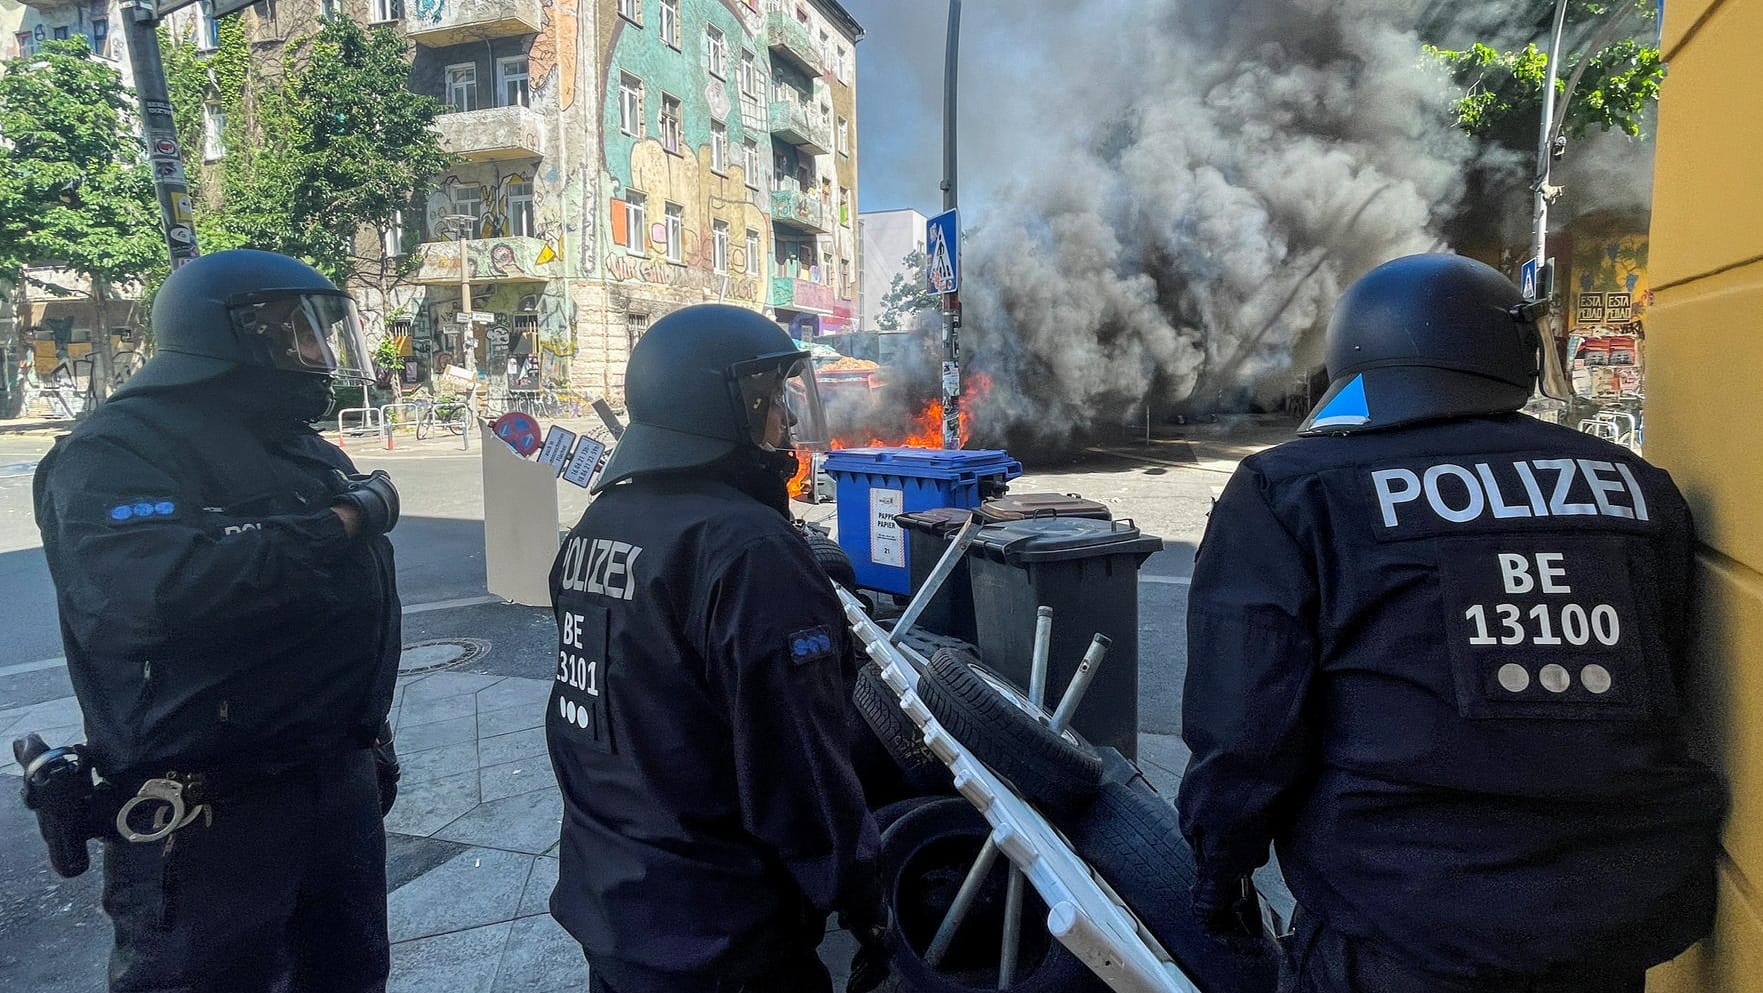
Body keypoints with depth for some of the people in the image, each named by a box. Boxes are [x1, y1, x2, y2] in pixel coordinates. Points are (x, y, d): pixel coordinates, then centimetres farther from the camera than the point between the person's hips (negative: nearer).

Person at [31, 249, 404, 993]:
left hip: (339, 782, 8)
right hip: (209, 809, -8)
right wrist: (339, 523, -25)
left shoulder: (305, 449, 12)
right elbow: (158, 589, -36)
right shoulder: (119, 450, -15)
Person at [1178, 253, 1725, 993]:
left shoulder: (1290, 494, -10)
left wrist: (1221, 864, 3)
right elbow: (1667, 703, 10)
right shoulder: (1636, 490, 2)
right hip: (1626, 929, 5)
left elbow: (1245, 728, -13)